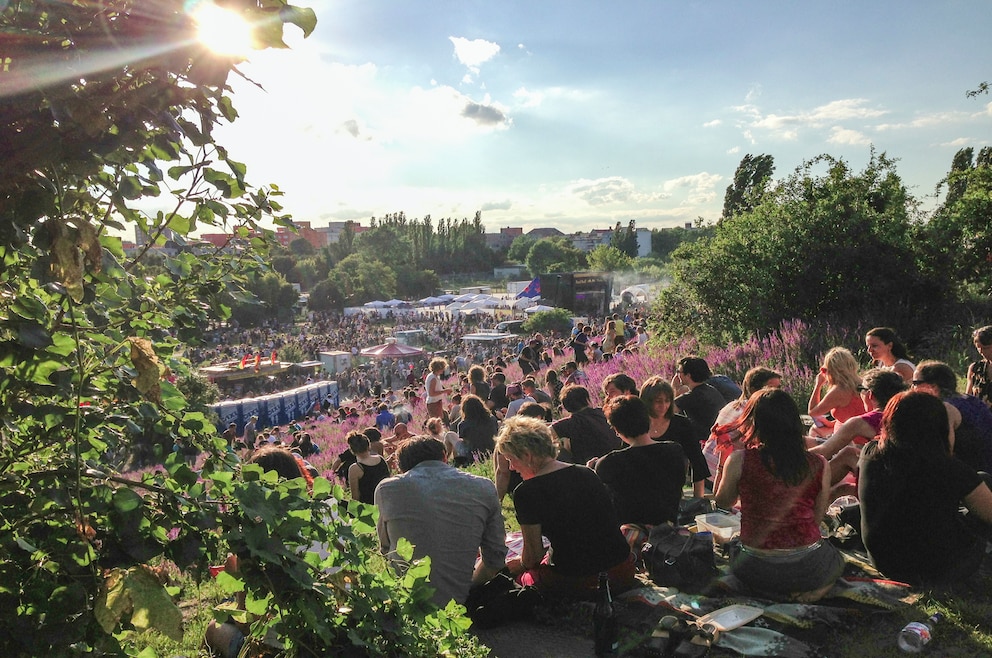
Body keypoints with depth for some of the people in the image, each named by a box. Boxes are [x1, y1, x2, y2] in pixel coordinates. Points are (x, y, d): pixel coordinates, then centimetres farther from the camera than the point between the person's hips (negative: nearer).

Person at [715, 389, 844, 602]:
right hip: (808, 567, 1)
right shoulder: (818, 465, -6)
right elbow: (817, 518, 5)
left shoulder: (740, 460, -12)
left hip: (756, 570, -1)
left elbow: (723, 502, 7)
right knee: (837, 559, 38)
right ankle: (816, 589, 4)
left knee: (732, 550, 37)